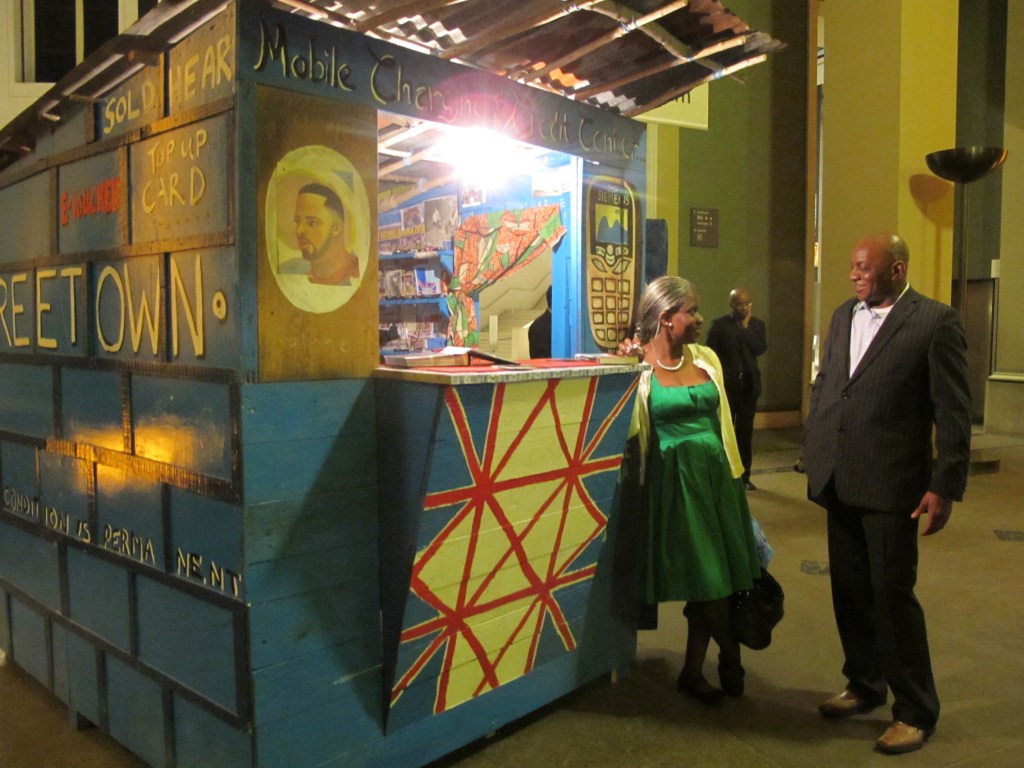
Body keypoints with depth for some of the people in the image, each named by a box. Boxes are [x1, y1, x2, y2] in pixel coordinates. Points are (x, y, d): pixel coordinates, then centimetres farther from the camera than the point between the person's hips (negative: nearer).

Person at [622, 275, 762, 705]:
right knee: (707, 578, 1)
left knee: (712, 579, 9)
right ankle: (730, 656, 27)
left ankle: (693, 672, 23)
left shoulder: (706, 358, 9)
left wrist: (733, 472, 18)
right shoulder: (639, 364, -7)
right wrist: (627, 362, -15)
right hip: (675, 478, -5)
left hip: (715, 473, 6)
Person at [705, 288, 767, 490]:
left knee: (745, 432, 7)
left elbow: (760, 349, -9)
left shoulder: (757, 324, 7)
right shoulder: (719, 325, -2)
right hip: (725, 385, -2)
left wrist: (746, 326, -10)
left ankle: (744, 476, 14)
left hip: (749, 385, 3)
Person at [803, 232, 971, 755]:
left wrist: (944, 486, -12)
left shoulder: (935, 322, -7)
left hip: (891, 485, -6)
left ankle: (916, 711, 19)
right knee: (849, 589, 15)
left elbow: (953, 412, -9)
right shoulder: (843, 316, 11)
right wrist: (814, 457, 12)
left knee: (893, 593, 1)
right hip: (839, 480, 6)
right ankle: (865, 684, 34)